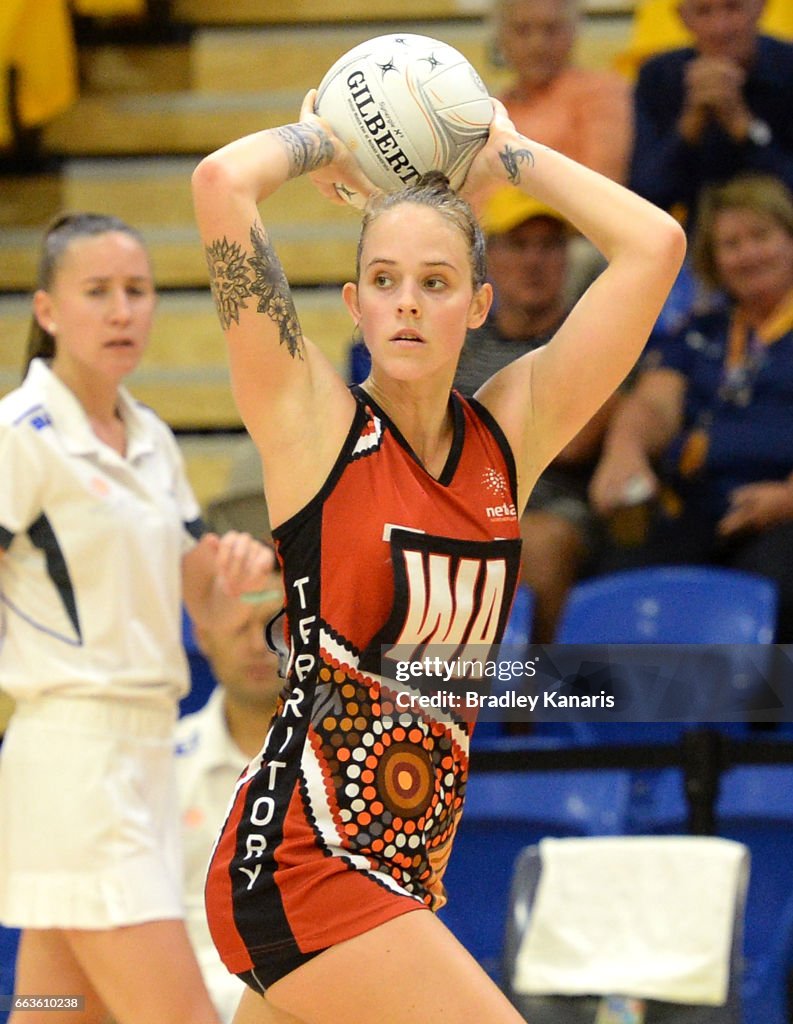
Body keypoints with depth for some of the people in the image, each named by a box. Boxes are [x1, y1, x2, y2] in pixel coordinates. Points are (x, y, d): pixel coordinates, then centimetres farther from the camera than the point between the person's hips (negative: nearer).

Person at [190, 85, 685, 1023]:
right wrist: (320, 141, 4)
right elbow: (222, 183, -15)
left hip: (405, 868, 6)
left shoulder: (510, 435, 7)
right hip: (299, 862, -6)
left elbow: (653, 244, 3)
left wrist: (504, 155, 12)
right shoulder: (312, 422, -5)